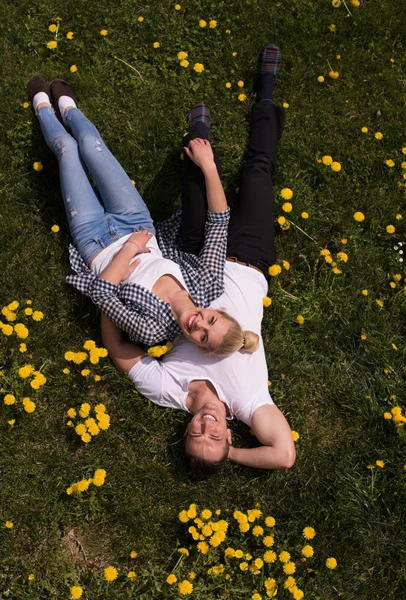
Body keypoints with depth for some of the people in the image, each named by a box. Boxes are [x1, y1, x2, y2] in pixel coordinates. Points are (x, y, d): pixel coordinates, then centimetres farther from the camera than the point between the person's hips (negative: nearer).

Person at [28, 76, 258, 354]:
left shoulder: (154, 329, -36)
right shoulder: (209, 285, -26)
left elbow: (100, 292, -34)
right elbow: (219, 221, -23)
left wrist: (130, 248, -32)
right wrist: (209, 166, -28)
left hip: (94, 239, -3)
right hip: (135, 226, 3)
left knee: (66, 146, 5)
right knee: (90, 142, 8)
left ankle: (43, 106, 43)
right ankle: (66, 107, 48)